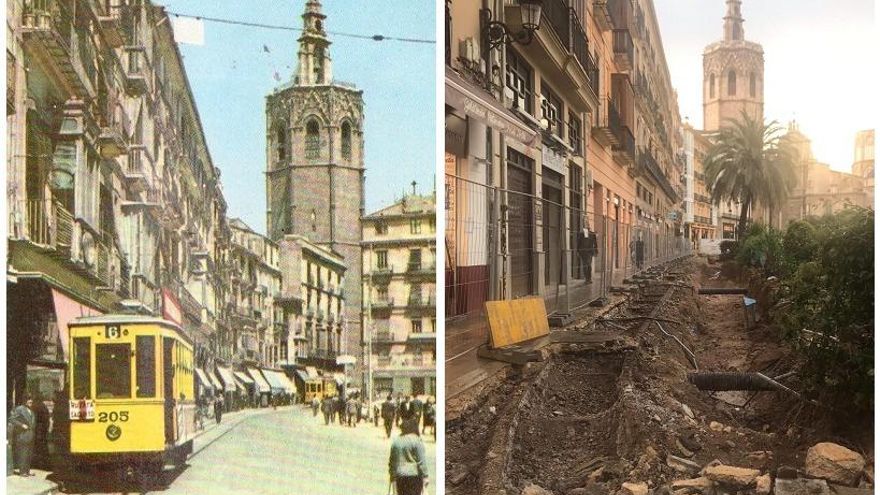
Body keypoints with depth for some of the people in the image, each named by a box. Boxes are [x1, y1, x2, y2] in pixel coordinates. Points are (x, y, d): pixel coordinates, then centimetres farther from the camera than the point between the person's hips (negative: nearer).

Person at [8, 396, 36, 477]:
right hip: (22, 434, -7)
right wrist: (21, 425, -19)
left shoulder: (31, 410, 15)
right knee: (23, 453, -6)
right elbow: (11, 419, -14)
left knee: (29, 454, 9)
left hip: (30, 435, 7)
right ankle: (22, 471, 0)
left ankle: (27, 471, 16)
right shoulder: (19, 409, -8)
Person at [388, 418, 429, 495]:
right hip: (414, 475, -5)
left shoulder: (396, 441, 9)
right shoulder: (417, 441, -8)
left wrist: (392, 476, 24)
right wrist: (425, 476, -7)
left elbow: (391, 461, 15)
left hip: (400, 476, 5)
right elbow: (421, 461, -11)